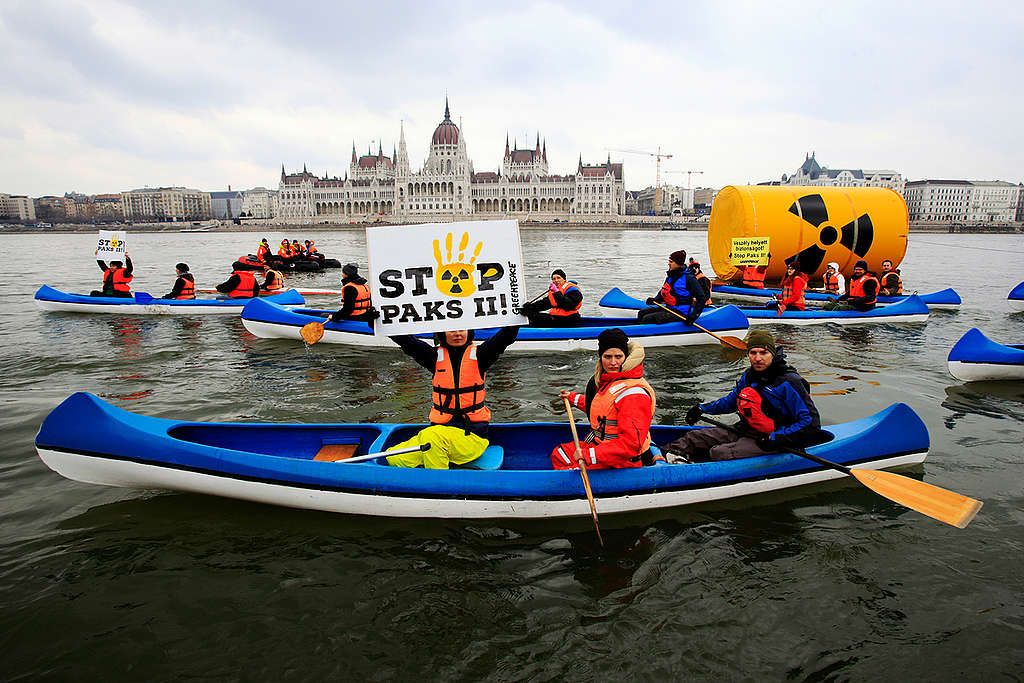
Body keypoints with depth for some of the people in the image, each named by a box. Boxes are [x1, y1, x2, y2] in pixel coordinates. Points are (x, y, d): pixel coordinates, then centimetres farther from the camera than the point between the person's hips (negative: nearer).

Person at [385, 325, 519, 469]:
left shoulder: (478, 354, 4)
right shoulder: (436, 356, 7)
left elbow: (507, 334, -7)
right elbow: (404, 339, -1)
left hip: (473, 435, -3)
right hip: (441, 429, 3)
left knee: (431, 437, -32)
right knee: (394, 458, -14)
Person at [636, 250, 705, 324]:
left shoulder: (688, 278, -13)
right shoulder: (670, 276, 12)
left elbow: (701, 299, -13)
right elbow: (662, 293, 20)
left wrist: (693, 316, -20)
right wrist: (654, 300, -2)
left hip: (680, 313, -9)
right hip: (669, 308, 9)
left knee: (647, 318, -20)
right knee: (642, 313, 2)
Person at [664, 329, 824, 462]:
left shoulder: (789, 383, -18)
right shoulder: (750, 375, 5)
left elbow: (812, 422, -19)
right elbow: (732, 400, 22)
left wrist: (777, 437, -26)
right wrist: (703, 408, 11)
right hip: (743, 430, 8)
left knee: (718, 453, -27)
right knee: (695, 436, -2)